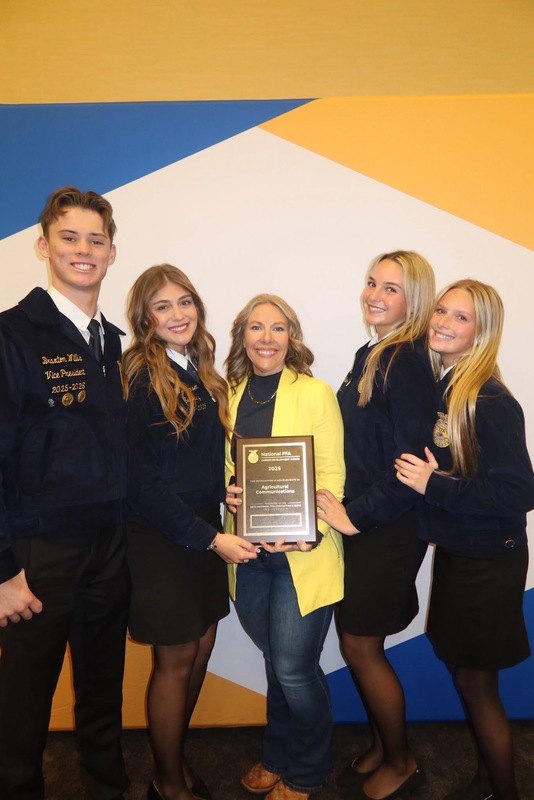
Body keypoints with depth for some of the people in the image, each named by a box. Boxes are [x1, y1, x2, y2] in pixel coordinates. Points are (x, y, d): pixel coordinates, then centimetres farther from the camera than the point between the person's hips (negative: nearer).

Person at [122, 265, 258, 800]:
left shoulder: (204, 374, 7)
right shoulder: (138, 378, -15)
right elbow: (139, 478, -18)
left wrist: (231, 489, -5)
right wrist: (211, 539, -19)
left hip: (206, 532, 7)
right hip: (159, 537, -7)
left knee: (201, 649, 16)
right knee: (175, 659, 8)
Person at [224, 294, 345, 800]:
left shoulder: (316, 394, -8)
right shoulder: (231, 395, 6)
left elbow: (332, 474, -10)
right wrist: (226, 490, -8)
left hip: (302, 555, -4)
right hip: (249, 553, 5)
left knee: (293, 668, 5)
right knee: (275, 663, 21)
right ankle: (277, 757, 45)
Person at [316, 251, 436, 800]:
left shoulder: (406, 360, -17)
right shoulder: (372, 355, 9)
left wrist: (357, 515, -14)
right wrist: (347, 509, 8)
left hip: (387, 528, -8)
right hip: (360, 522, 8)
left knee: (360, 647, 6)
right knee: (362, 644, 18)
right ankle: (380, 748, 40)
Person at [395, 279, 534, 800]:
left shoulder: (490, 402, -21)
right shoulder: (437, 387, 1)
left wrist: (434, 485, -22)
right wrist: (417, 476, -4)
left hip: (488, 563, -7)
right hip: (454, 552, 7)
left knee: (476, 682, 9)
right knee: (466, 675, 21)